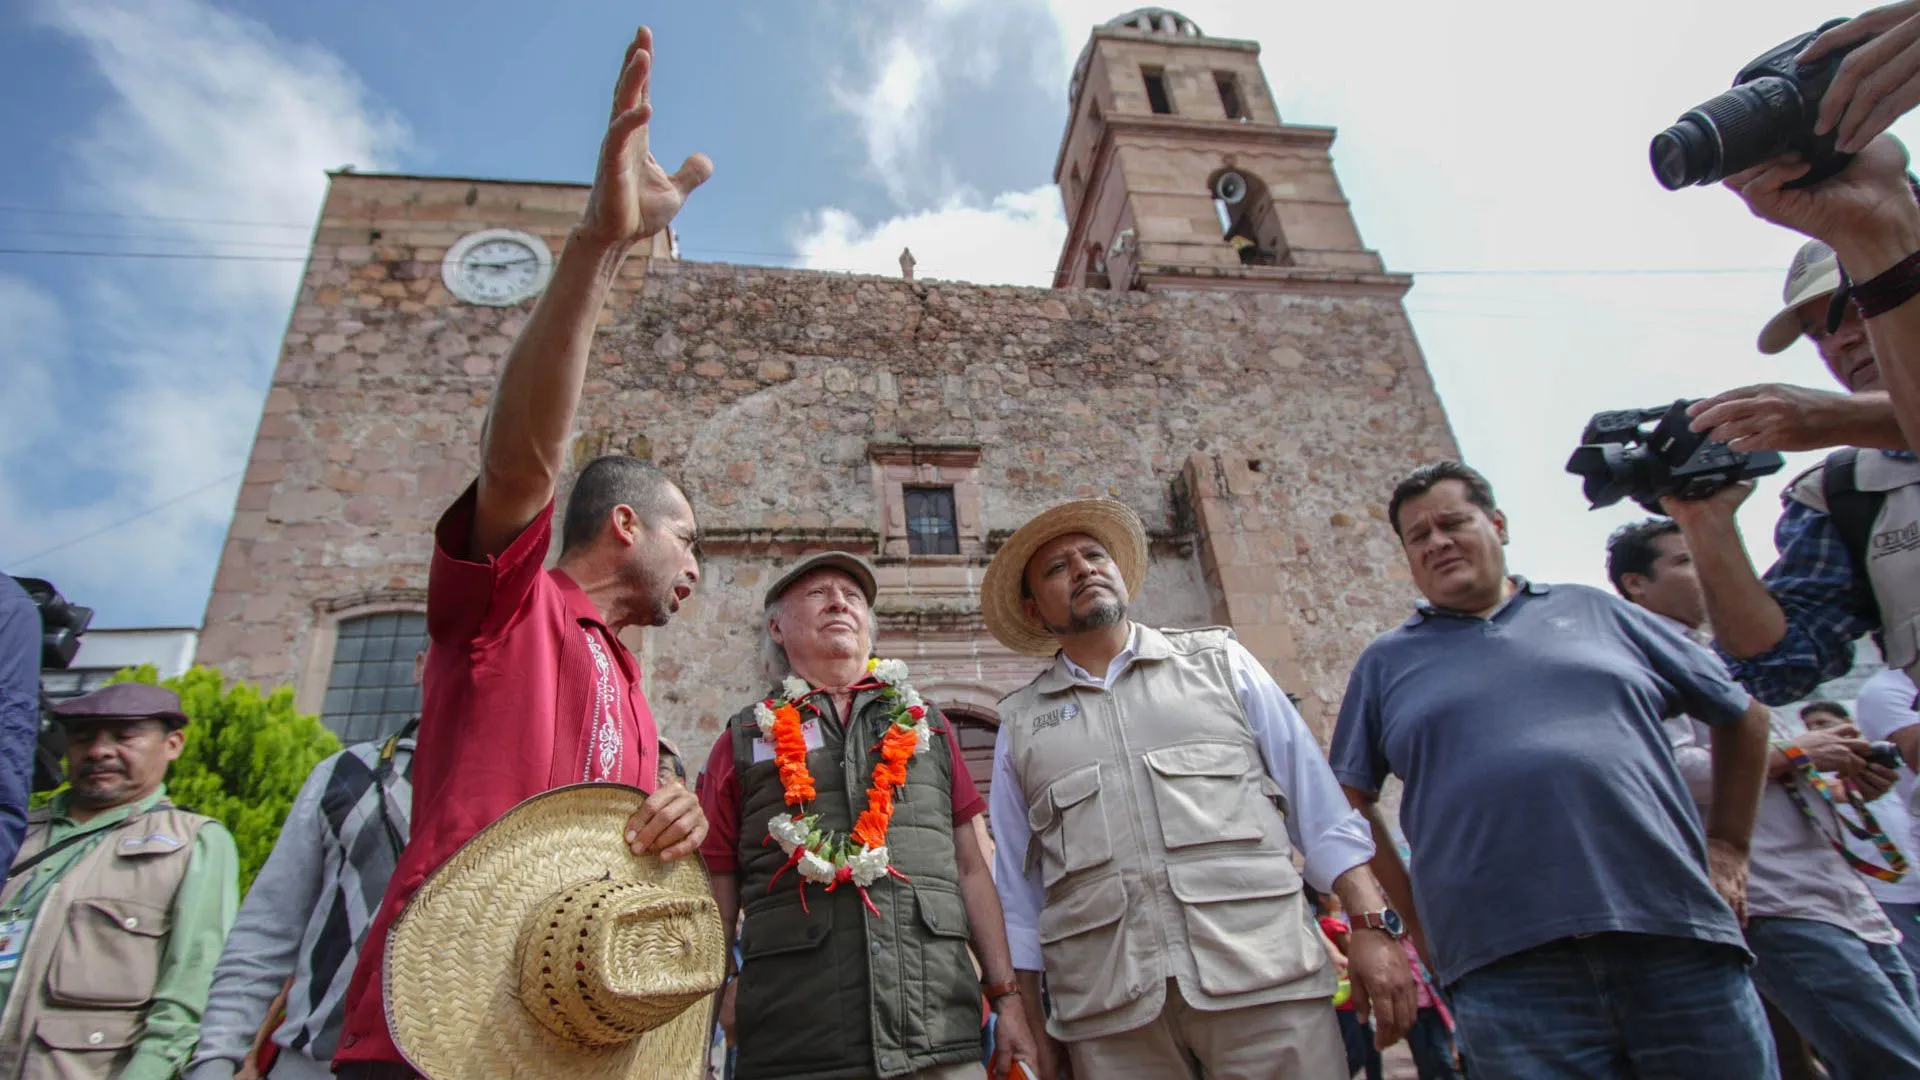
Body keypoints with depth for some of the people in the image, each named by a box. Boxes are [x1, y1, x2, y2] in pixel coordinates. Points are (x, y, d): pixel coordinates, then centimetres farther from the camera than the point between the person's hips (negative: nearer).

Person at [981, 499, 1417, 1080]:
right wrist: (1027, 1018, 8)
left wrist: (1371, 925, -3)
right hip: (1108, 1014, 1)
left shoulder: (1218, 660, 10)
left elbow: (1316, 799, 6)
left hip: (1266, 979, 0)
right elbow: (1017, 882, 12)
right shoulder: (1020, 723, 11)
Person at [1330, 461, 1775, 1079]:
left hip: (1678, 939, 2)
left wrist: (1728, 846, 15)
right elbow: (1352, 799, 13)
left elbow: (1742, 713, 22)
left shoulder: (1591, 610, 15)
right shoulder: (1386, 662, 12)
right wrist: (1416, 918, 6)